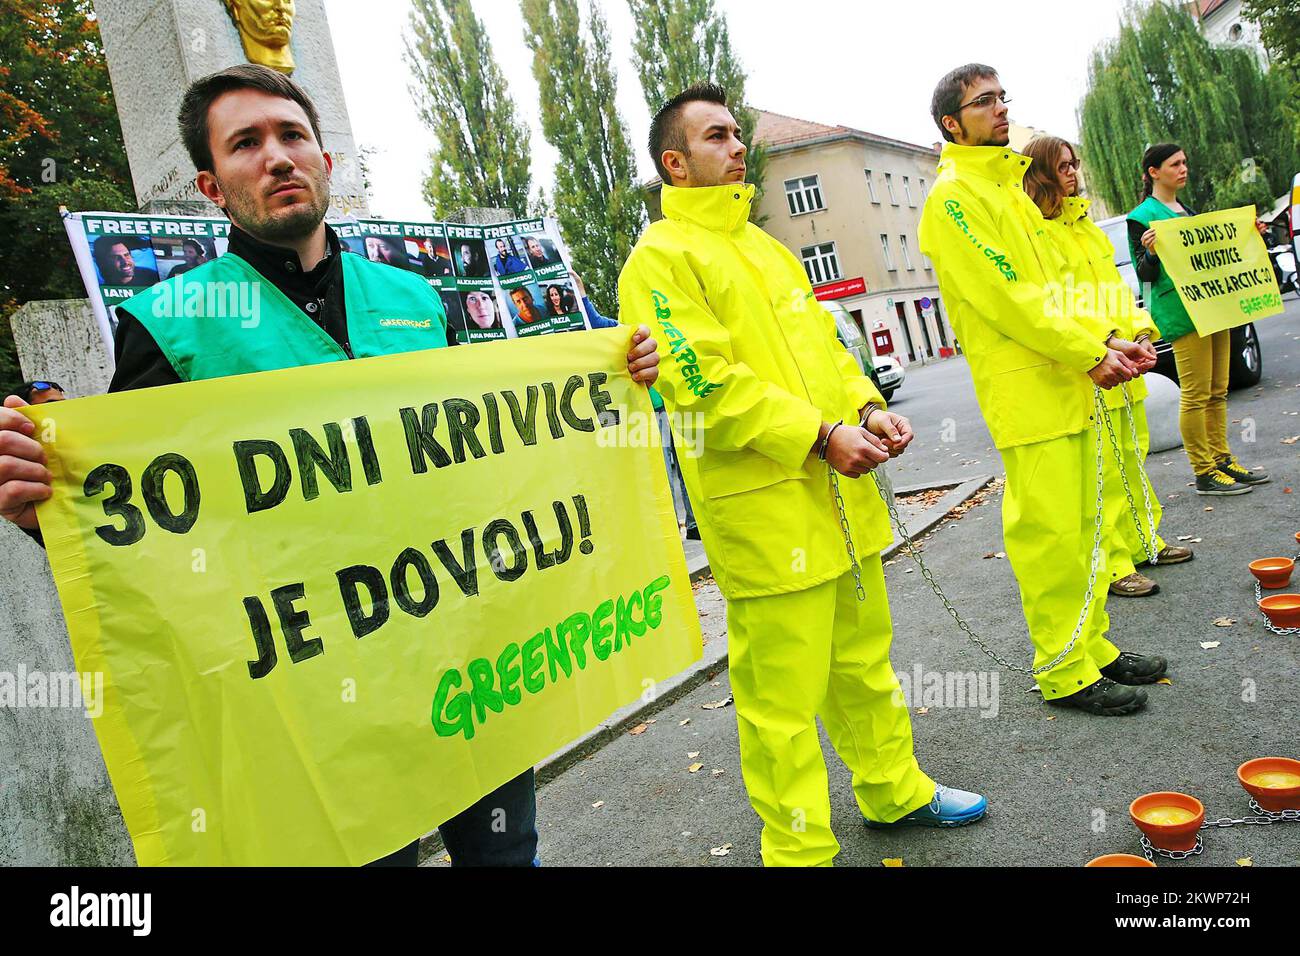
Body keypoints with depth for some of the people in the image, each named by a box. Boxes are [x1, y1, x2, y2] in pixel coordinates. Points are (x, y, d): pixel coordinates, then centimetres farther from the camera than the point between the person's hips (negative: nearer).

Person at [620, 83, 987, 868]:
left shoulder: (765, 246, 20)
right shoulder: (661, 258, -7)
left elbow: (822, 340, 21)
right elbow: (700, 381, -17)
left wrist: (866, 406, 2)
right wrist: (817, 435, -19)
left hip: (841, 491, 9)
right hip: (764, 509, -8)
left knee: (864, 660, 21)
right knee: (784, 695, 1)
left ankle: (895, 792, 39)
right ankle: (799, 848, 18)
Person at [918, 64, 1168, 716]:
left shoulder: (1010, 187, 20)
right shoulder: (954, 196, -9)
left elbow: (1054, 283, 20)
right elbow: (1003, 295, -17)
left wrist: (1107, 342, 5)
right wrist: (1090, 354, -14)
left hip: (1068, 382, 9)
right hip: (1025, 392, -9)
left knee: (1082, 528, 14)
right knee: (1051, 535, -4)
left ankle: (1093, 647, 26)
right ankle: (1065, 673, 7)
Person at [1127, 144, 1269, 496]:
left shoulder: (1188, 211, 20)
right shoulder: (1142, 216, -5)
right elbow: (1145, 274, -9)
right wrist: (1151, 252, -28)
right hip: (1180, 313, -8)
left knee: (1217, 391, 11)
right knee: (1195, 394, -7)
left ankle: (1222, 460, 19)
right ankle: (1204, 473, -1)